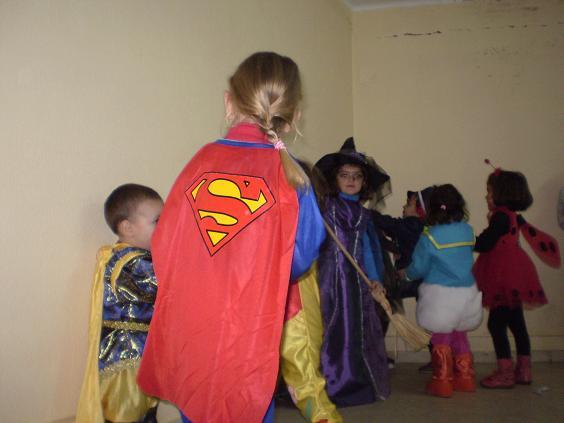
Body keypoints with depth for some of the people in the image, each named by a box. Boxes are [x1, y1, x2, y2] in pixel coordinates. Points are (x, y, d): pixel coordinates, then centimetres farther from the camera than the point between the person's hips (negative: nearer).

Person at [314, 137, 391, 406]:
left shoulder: (363, 214, 16)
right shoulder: (324, 205, 2)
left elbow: (367, 248, 15)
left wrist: (374, 277, 5)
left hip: (355, 279, 5)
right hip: (328, 275, -4)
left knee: (357, 330, 7)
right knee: (329, 329, -6)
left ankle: (356, 382, 17)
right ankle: (327, 383, 2)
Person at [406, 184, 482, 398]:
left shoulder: (429, 237, -15)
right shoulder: (467, 231, -2)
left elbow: (419, 268, -8)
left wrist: (406, 273, 12)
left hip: (440, 295, -5)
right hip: (467, 294, 5)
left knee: (441, 339, 9)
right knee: (460, 335, 21)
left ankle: (442, 382, 14)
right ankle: (465, 378, 27)